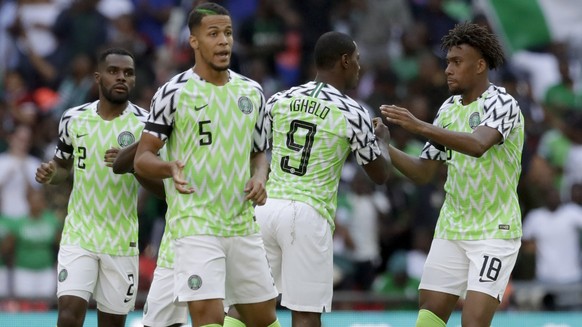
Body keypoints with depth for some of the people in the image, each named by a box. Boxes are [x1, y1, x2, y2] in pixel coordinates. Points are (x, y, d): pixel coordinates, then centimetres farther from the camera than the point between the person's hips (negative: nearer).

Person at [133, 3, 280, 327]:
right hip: (196, 224, -6)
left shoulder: (252, 92, 9)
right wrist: (170, 168, -27)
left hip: (244, 224, 6)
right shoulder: (174, 92, -6)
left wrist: (259, 178, -3)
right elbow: (142, 158, -5)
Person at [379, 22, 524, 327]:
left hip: (494, 232, -7)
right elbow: (423, 172, 12)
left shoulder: (501, 104, -13)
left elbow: (478, 145, -34)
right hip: (451, 230, 7)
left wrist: (420, 127, -40)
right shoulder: (448, 109, 9)